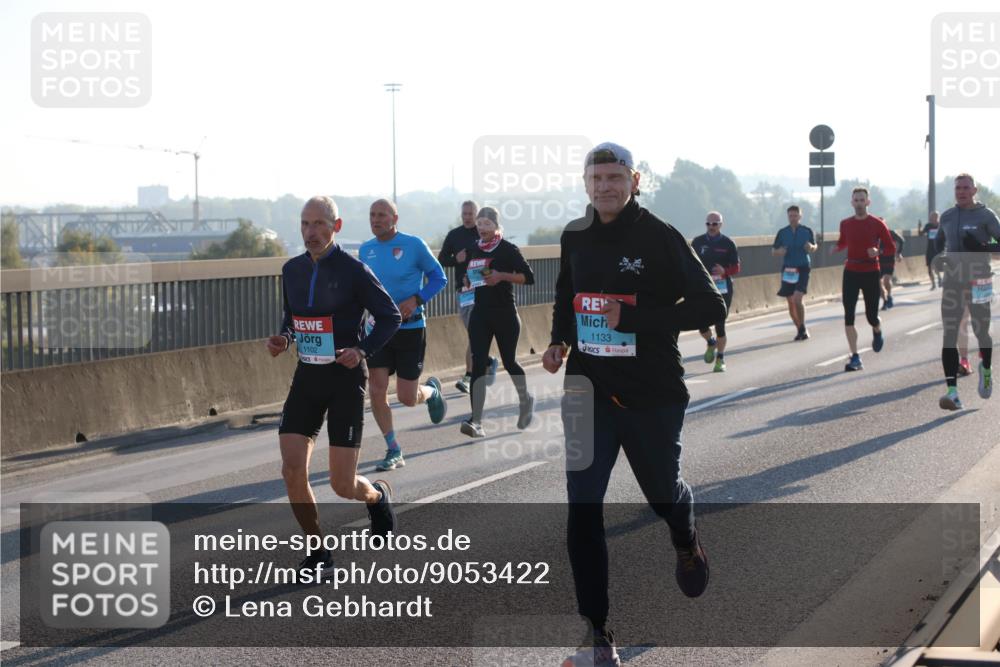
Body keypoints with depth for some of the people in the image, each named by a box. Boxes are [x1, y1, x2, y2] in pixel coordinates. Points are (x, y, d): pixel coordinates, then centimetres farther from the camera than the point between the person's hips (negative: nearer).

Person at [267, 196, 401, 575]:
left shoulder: (353, 271, -11)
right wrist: (284, 338, -1)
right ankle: (317, 552, 8)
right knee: (292, 470, -11)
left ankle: (378, 496, 35)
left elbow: (390, 317, -4)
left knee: (343, 485, -4)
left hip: (346, 377, -5)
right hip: (307, 376, 5)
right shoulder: (292, 270, 5)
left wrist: (363, 350, -19)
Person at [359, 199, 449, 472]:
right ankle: (394, 452, 6)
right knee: (376, 391, -7)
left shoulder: (413, 245, -9)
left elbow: (439, 277, -4)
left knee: (407, 397, 0)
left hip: (410, 328, -4)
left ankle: (432, 390, 37)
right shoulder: (365, 250, 4)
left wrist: (415, 300, -17)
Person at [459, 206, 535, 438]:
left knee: (509, 361, 10)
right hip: (480, 313, 4)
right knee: (478, 364, -9)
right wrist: (468, 282, 1)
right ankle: (476, 421, -17)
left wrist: (502, 276, -20)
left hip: (505, 313, -4)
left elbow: (529, 277, -8)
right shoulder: (474, 250, 10)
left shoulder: (508, 250, -5)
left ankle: (525, 400, 40)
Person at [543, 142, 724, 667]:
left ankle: (687, 543, 57)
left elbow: (710, 307, -15)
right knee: (582, 511, -7)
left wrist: (634, 318, -23)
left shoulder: (659, 238, -12)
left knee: (664, 494, 17)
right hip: (590, 393, 3)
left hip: (653, 395, -3)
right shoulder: (575, 238, 5)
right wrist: (559, 341, 3)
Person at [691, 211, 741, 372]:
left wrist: (724, 271, -19)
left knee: (720, 324, -1)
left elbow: (736, 268, 1)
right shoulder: (698, 242, 5)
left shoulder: (728, 243, 0)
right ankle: (711, 343, 27)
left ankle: (720, 358, 14)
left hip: (723, 289, -2)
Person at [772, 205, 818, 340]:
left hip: (802, 269, -3)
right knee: (791, 303, 7)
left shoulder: (807, 231, -1)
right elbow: (773, 251, 10)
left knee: (797, 299, -18)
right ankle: (800, 330, 22)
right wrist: (779, 252, -14)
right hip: (787, 269, 3)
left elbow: (814, 247, 13)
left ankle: (803, 328, -1)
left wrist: (811, 247, -11)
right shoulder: (782, 232, 4)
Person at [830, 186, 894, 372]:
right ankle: (855, 358, -7)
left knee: (871, 316, 2)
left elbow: (891, 248, -1)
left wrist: (877, 251, -22)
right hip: (851, 272, 2)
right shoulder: (846, 224, 5)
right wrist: (836, 248, -2)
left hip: (871, 273, -2)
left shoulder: (877, 224, -4)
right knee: (848, 316, -9)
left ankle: (877, 332, 42)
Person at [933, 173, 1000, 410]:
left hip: (977, 283, -3)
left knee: (981, 332, 9)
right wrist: (939, 257, 8)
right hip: (951, 282, 3)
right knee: (949, 336, -8)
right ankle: (952, 392, -12)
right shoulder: (947, 217, 10)